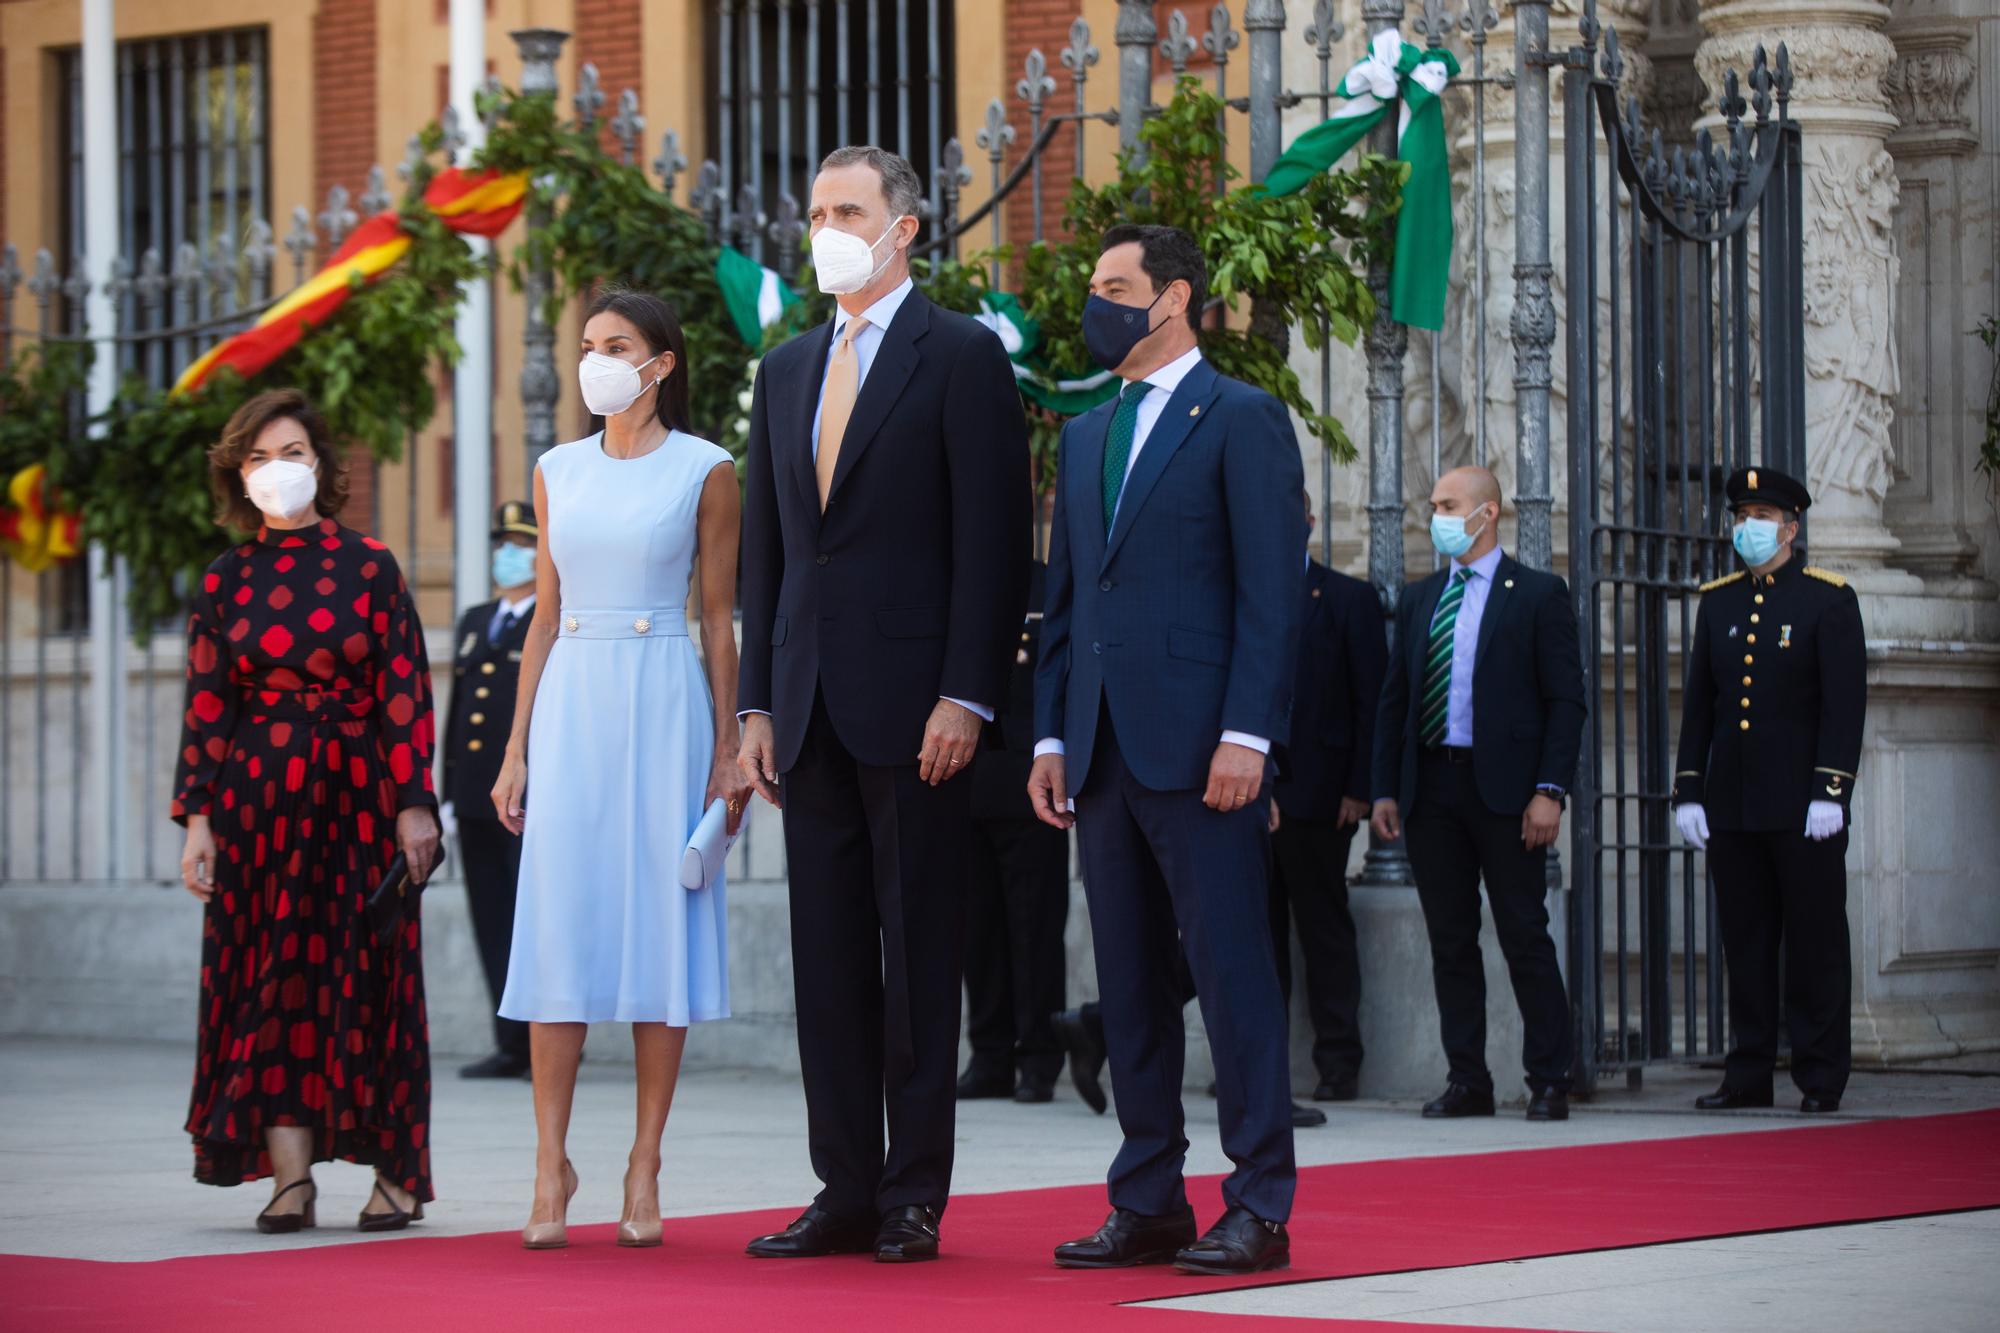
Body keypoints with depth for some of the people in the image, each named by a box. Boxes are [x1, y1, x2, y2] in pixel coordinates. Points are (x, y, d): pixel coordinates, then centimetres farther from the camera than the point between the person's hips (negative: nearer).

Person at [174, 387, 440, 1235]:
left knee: (369, 975, 0)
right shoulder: (226, 583, 7)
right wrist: (198, 820, -3)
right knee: (273, 974, -3)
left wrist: (414, 803, -7)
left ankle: (397, 1171, 7)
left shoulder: (369, 566, 3)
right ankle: (291, 1177, -4)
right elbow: (205, 710, 4)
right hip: (259, 803, 1)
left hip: (358, 795, -1)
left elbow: (405, 692, 0)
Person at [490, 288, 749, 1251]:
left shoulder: (703, 470, 1)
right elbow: (545, 618, 13)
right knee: (560, 926, -3)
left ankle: (644, 1170, 3)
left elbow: (718, 620, 2)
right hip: (572, 704, 3)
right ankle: (551, 1167, 0)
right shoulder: (559, 472, 12)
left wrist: (727, 752, -3)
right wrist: (516, 750, 8)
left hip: (665, 706, -3)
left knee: (659, 925, -2)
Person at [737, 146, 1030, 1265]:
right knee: (829, 959, 7)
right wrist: (760, 703, 11)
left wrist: (965, 697, -15)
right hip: (813, 709, 6)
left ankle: (916, 1196, 3)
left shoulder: (963, 357, -3)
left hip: (915, 702, -6)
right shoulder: (787, 372, 17)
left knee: (919, 955, -2)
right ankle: (848, 1191, 11)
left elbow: (993, 541, -9)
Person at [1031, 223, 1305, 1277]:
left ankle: (1259, 1208, -3)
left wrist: (1246, 734, -16)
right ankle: (1148, 1202, 14)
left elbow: (1272, 589, -9)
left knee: (1232, 974, -6)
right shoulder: (1085, 437, 20)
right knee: (1128, 988, 9)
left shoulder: (1242, 421, -2)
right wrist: (1051, 735, 12)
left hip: (1199, 746, -7)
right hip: (1104, 753, 7)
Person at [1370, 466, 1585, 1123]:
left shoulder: (1538, 595, 1)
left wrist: (1550, 791, -12)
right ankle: (1467, 1080, 10)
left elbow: (1566, 700, -4)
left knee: (1525, 938, -3)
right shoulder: (1418, 599, 16)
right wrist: (1385, 789, 7)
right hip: (1430, 786, 5)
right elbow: (1394, 699, 16)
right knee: (1450, 940, 6)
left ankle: (1548, 1081, 1)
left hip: (1505, 791, -5)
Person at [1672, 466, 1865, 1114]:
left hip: (1802, 809, -4)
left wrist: (1830, 792, -15)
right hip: (1732, 806, 5)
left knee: (1814, 941, -1)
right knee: (1745, 943, 7)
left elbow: (1845, 703, -8)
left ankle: (1821, 1078, 4)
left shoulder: (1829, 599, -2)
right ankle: (1748, 1076, 11)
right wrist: (1688, 791, 6)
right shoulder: (1717, 602, 12)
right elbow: (1698, 704, 13)